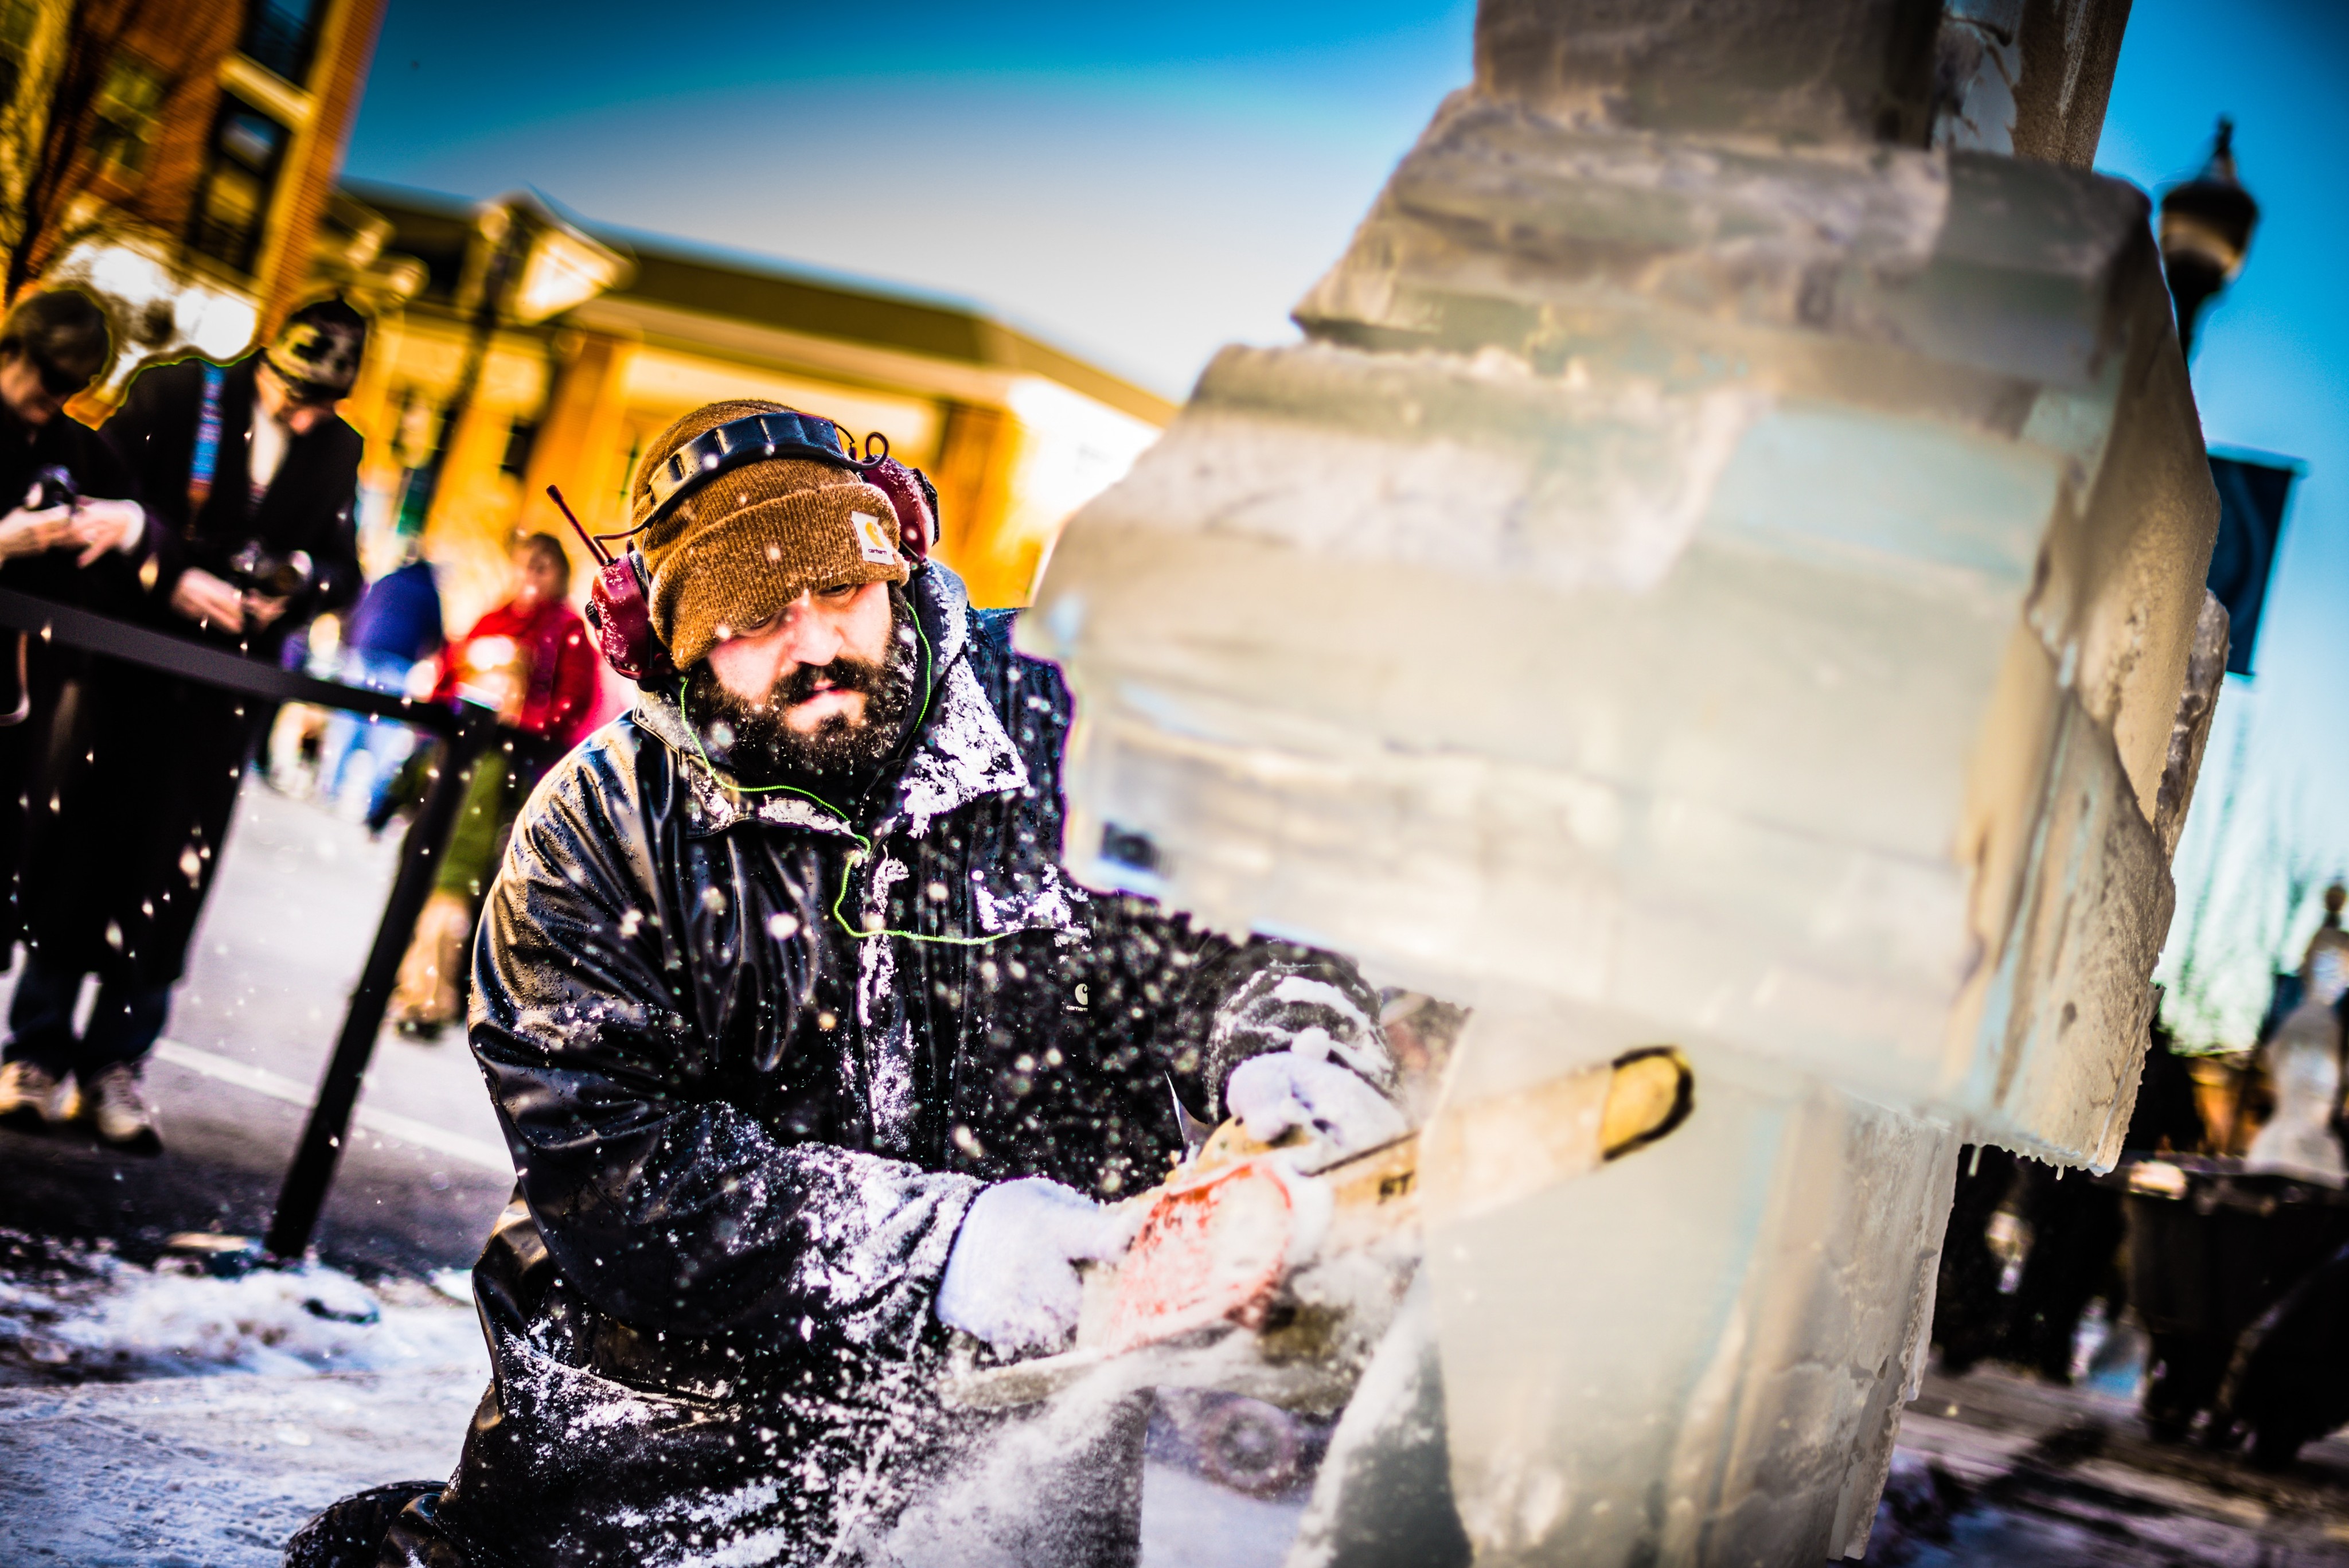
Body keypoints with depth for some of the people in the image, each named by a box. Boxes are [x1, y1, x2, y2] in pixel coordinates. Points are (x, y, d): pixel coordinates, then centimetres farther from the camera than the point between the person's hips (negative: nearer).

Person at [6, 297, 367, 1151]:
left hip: (230, 683, 2)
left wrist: (297, 586, -14)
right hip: (132, 657, -2)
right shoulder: (177, 390, -4)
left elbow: (343, 571, 8)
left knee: (173, 872, 1)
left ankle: (116, 1063, 7)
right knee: (79, 840, 2)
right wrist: (173, 573, -19)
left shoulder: (338, 450, 6)